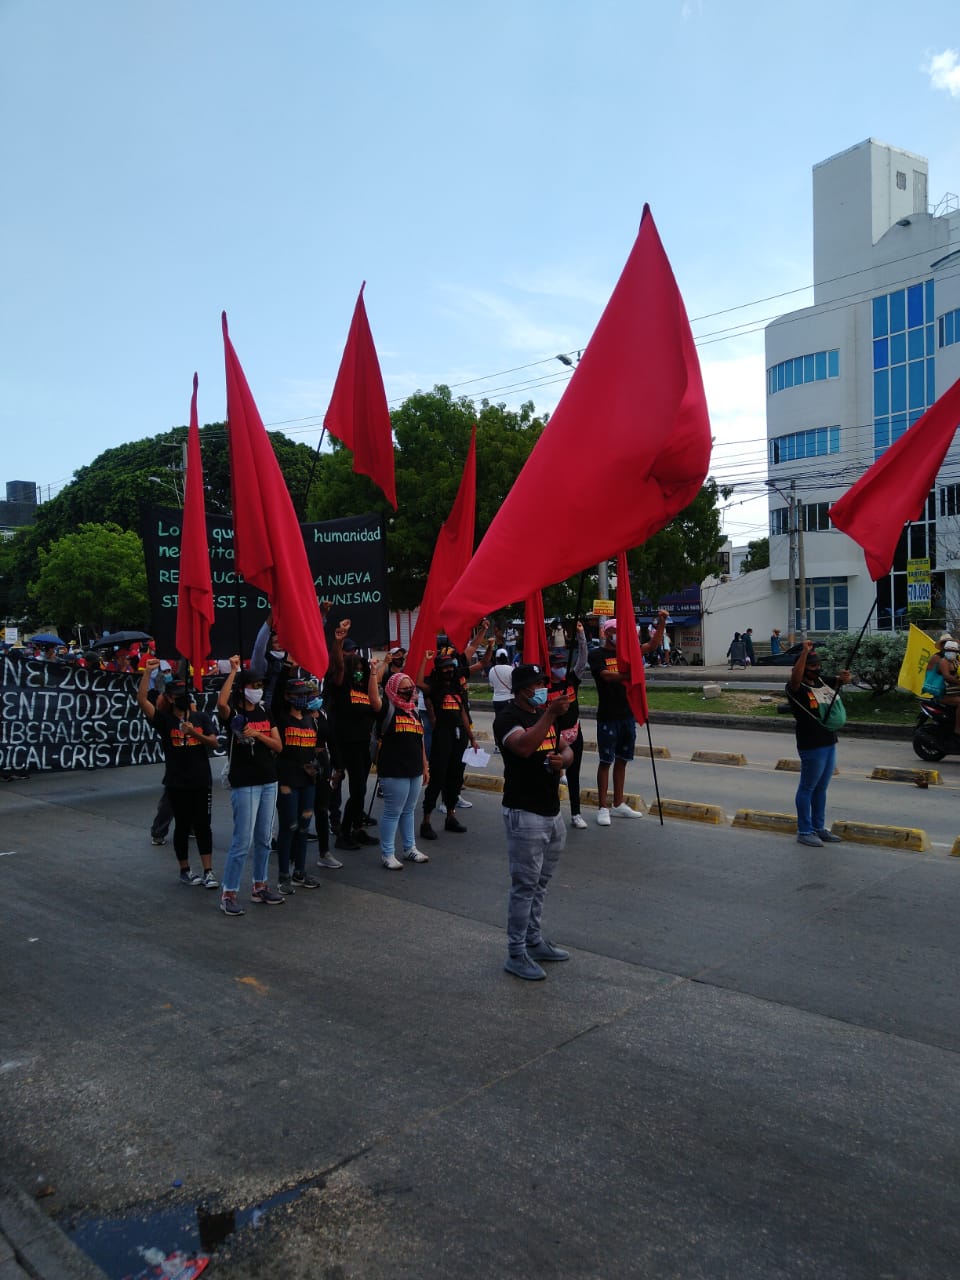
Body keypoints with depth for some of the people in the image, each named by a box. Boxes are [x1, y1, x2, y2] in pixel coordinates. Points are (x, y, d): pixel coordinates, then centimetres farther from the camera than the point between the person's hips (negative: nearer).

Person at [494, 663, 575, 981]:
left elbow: (566, 750, 19)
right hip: (525, 814, -8)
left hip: (552, 811, 8)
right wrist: (550, 714, -34)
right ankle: (516, 955, 6)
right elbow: (524, 747, -31)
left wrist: (563, 759, -4)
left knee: (540, 883, 16)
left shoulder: (544, 715, 15)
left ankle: (534, 941, 29)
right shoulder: (508, 718, -12)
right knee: (525, 885, -3)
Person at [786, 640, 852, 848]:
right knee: (807, 788, 1)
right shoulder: (796, 688, -13)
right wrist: (805, 652, -38)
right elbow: (795, 679, -34)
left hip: (829, 742, 8)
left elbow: (843, 681, 14)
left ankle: (819, 828, 28)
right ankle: (804, 832, 8)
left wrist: (844, 676, -12)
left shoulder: (822, 681, 10)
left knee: (821, 788, 17)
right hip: (811, 745, -8)